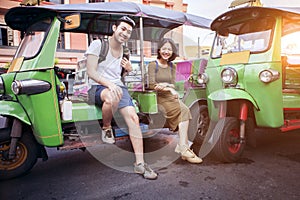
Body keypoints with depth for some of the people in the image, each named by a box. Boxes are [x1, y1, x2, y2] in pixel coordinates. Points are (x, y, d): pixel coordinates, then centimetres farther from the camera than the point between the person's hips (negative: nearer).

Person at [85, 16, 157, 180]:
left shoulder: (125, 51, 17)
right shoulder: (98, 44, -1)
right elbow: (91, 73, -9)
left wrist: (129, 70, 3)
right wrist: (109, 84, -25)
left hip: (118, 87, 5)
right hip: (98, 87, -5)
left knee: (133, 118, -18)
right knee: (112, 97, -41)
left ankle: (139, 163, -14)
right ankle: (106, 128, -9)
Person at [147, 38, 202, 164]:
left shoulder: (172, 66, 19)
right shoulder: (153, 65, 2)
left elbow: (173, 85, 10)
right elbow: (152, 85, -8)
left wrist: (164, 84, -10)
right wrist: (169, 89, -16)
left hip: (171, 97, 6)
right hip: (158, 98, -5)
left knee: (184, 111, -24)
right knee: (183, 110, -26)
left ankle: (182, 147, -26)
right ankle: (184, 148, -24)